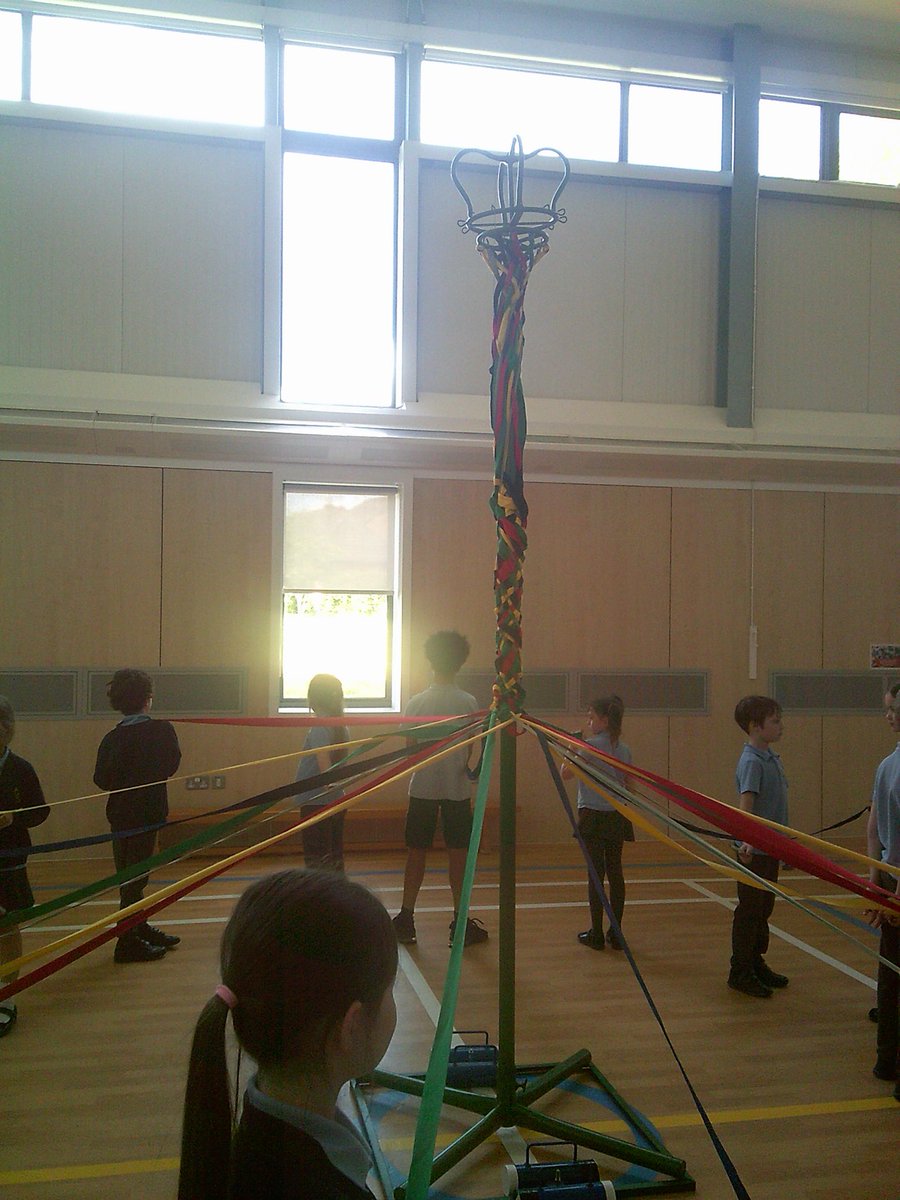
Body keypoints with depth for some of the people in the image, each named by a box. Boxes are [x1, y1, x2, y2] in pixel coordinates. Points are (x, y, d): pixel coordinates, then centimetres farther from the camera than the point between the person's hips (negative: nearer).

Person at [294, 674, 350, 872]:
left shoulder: (320, 727, -16)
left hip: (316, 802, -8)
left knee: (317, 859, -3)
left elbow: (324, 763, -26)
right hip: (336, 801, 8)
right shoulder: (341, 727, 8)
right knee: (334, 858, 14)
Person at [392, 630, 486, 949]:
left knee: (416, 851, 9)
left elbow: (410, 747, 1)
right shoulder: (468, 703, -8)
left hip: (422, 788, 1)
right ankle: (460, 922, 10)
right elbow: (470, 751, -4)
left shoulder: (417, 702, -6)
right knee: (457, 853, 6)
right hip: (457, 788, -1)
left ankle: (406, 919, 13)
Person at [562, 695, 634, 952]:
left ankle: (596, 934, 6)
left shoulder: (590, 745, -13)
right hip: (618, 815, 5)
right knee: (615, 871, 9)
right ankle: (616, 934, 13)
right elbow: (626, 784, 12)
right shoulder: (623, 749, 6)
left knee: (596, 872, 1)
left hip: (593, 815, -5)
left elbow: (566, 773, -9)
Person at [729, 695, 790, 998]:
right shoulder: (752, 761, -19)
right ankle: (740, 972, 11)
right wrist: (747, 840, -43)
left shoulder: (771, 757, 9)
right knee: (749, 910, 1)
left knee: (764, 908, 18)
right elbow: (745, 803, -30)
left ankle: (756, 963, 31)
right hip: (754, 850, -9)